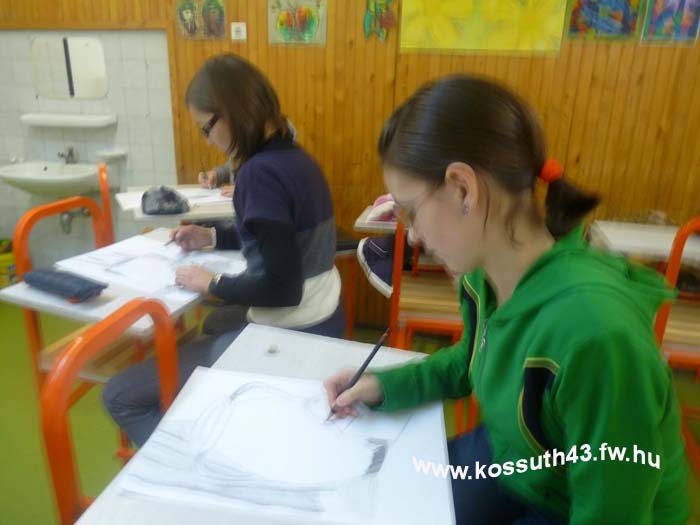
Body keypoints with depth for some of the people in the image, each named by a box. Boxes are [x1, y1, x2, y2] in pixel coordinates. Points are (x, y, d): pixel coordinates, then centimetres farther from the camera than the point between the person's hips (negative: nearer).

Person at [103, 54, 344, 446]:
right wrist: (213, 236, 15)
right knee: (213, 322, 40)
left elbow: (281, 287, -26)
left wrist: (212, 284, -10)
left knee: (121, 396, -1)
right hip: (320, 322, 10)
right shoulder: (293, 157, 5)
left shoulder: (261, 171, -24)